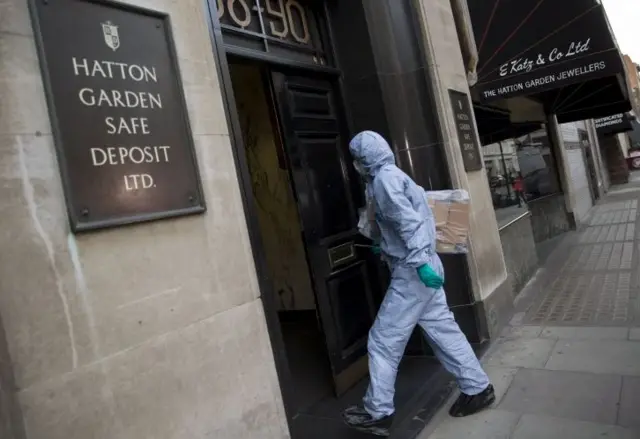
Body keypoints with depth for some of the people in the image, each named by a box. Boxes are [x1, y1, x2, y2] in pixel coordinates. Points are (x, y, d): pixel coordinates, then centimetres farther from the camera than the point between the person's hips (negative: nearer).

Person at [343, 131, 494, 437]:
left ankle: (377, 413, 11)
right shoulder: (393, 176, 17)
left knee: (383, 341, -1)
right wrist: (382, 246, 35)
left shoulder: (384, 179, -13)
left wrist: (419, 263, -28)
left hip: (411, 273, -10)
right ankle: (477, 389, 27)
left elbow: (408, 222, -23)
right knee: (443, 330, 17)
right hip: (420, 268, 10)